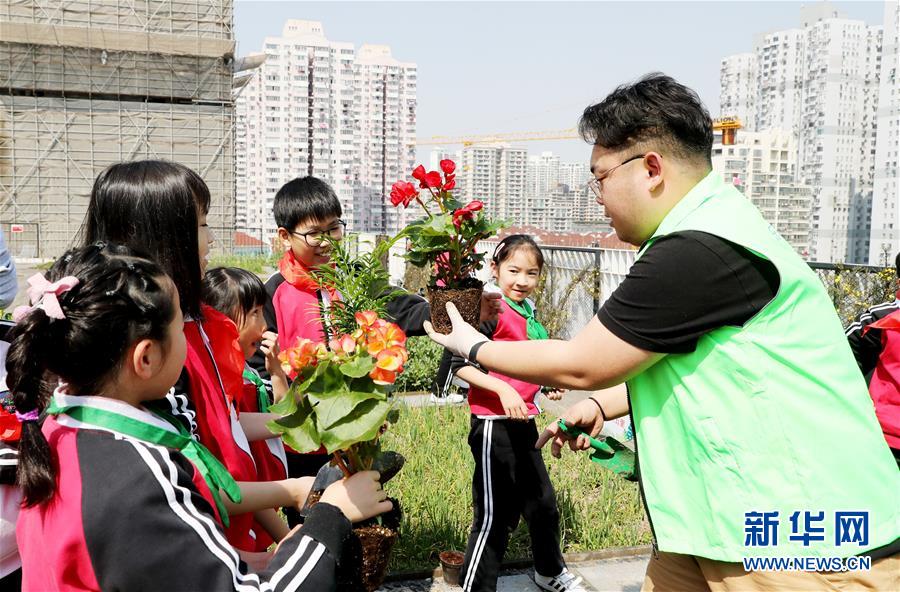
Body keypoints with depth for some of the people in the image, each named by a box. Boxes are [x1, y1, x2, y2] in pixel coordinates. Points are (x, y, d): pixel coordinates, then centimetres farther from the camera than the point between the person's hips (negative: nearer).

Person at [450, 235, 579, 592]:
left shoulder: (528, 312, 11)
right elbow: (461, 363, -21)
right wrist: (502, 389, -29)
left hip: (523, 422, 9)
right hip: (495, 425, -9)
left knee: (543, 502, 21)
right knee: (495, 515, 0)